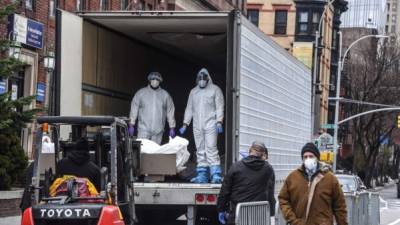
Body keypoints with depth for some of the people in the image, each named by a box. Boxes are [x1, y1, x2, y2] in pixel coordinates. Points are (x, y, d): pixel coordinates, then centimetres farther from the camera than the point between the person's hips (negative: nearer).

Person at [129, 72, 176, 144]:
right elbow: (134, 109, 6)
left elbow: (170, 111, 10)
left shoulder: (165, 95, 7)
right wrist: (131, 125, 1)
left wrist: (172, 128, 7)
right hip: (144, 129, -1)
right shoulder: (141, 93, 4)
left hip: (158, 130, 1)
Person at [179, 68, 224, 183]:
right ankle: (202, 176, 7)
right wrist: (185, 124, 13)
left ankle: (216, 175, -14)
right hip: (197, 126, 5)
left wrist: (219, 122, -14)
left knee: (211, 149, -13)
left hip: (210, 125, -5)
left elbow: (219, 107, -2)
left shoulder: (215, 90, 4)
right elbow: (189, 109, 20)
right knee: (200, 151, 5)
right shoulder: (193, 92, 18)